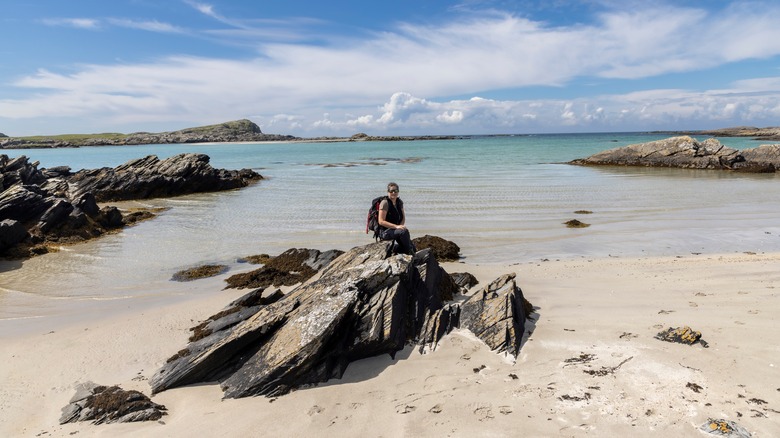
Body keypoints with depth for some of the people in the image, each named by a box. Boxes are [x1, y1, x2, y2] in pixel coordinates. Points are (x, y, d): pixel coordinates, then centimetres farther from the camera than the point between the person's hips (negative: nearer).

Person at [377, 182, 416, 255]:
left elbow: (403, 218, 16)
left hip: (395, 230, 7)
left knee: (412, 248, -13)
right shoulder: (385, 203, -13)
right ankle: (410, 254, -17)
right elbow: (381, 221, -18)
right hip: (384, 232, -7)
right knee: (404, 231, -33)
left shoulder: (399, 202, 9)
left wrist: (401, 226, -6)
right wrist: (396, 226, -25)